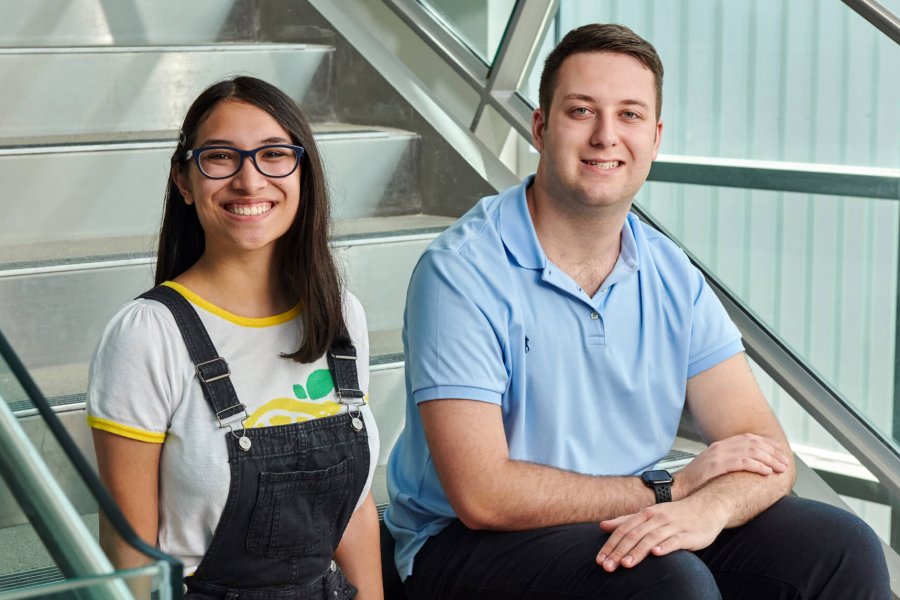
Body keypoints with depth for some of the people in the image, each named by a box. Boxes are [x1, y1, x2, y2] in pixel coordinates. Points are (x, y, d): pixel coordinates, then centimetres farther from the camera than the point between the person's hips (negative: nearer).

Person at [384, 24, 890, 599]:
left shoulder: (673, 277, 3)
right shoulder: (463, 273, -16)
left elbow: (765, 452, -2)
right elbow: (483, 495, -22)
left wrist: (707, 509, -27)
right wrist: (670, 489, -14)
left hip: (634, 529, 6)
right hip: (470, 545, -5)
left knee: (840, 548, -7)